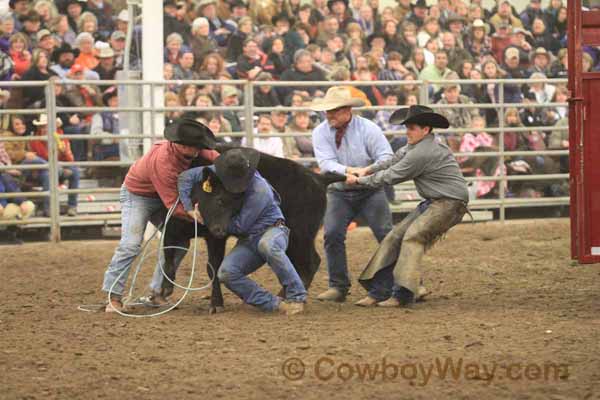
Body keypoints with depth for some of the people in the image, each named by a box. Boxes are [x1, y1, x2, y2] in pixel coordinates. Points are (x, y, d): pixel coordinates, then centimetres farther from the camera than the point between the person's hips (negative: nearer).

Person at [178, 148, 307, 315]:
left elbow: (240, 226, -20)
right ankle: (274, 304, -19)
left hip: (272, 230, -6)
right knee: (226, 273, -21)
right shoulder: (220, 172, -9)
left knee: (267, 245, -43)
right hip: (248, 241, 6)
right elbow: (186, 177, -4)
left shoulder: (260, 190, -26)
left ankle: (296, 297, -31)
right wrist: (189, 209, -14)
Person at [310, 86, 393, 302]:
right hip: (339, 193, 2)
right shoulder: (320, 132, -7)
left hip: (370, 191, -2)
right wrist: (348, 171, -37)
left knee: (386, 234, -7)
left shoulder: (368, 129, -13)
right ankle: (338, 286, 1)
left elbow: (386, 158, -16)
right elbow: (326, 163, -19)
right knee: (332, 234, -10)